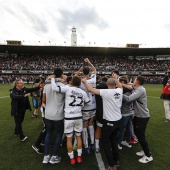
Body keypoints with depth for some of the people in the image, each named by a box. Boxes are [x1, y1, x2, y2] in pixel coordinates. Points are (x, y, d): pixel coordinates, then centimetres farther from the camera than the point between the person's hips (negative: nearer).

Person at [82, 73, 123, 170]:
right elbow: (120, 86, 23)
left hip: (109, 121, -6)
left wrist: (85, 81, 2)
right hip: (118, 120, 7)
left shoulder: (106, 92, -19)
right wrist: (116, 78, 36)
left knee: (106, 142, 12)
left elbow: (91, 89, -14)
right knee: (114, 140, 23)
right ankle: (116, 160, 38)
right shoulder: (119, 91, -3)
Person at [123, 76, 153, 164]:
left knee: (141, 136, 1)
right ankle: (145, 150, 37)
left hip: (142, 116, -10)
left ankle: (148, 156, 20)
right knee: (137, 133, 20)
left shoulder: (140, 90, -24)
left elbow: (129, 99, -31)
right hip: (138, 115, 10)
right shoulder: (137, 89, 7)